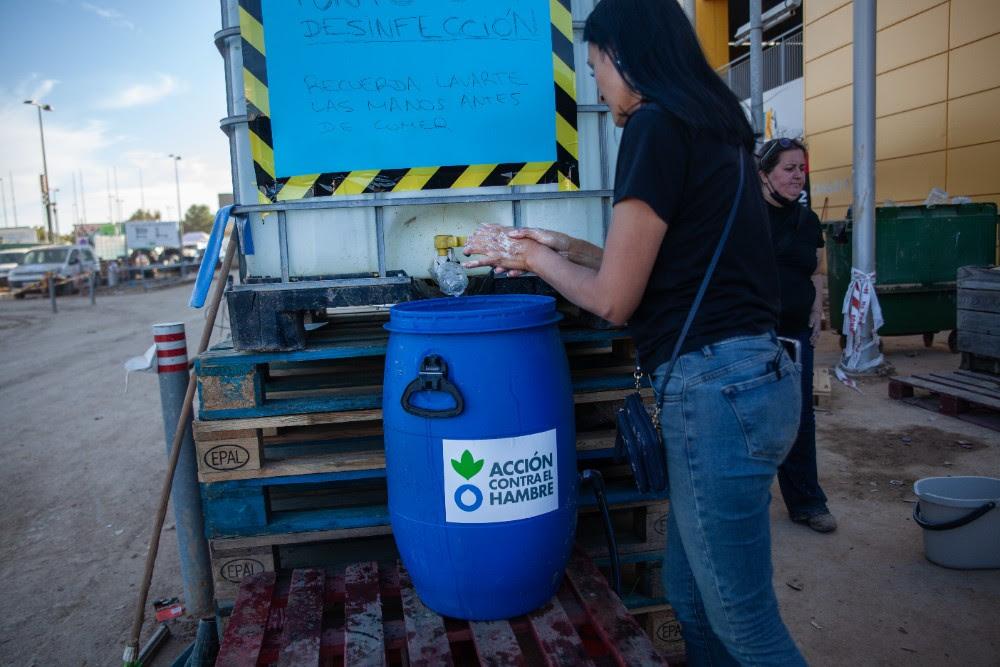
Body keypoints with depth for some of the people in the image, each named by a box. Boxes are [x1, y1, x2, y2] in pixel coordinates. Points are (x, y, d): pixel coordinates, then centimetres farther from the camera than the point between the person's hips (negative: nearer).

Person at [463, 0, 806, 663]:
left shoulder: (657, 125, -12)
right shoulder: (714, 125, 16)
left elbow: (614, 300, -11)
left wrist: (530, 256, 5)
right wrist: (568, 248, 21)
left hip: (717, 390, -9)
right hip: (755, 376, 9)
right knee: (691, 594, 21)